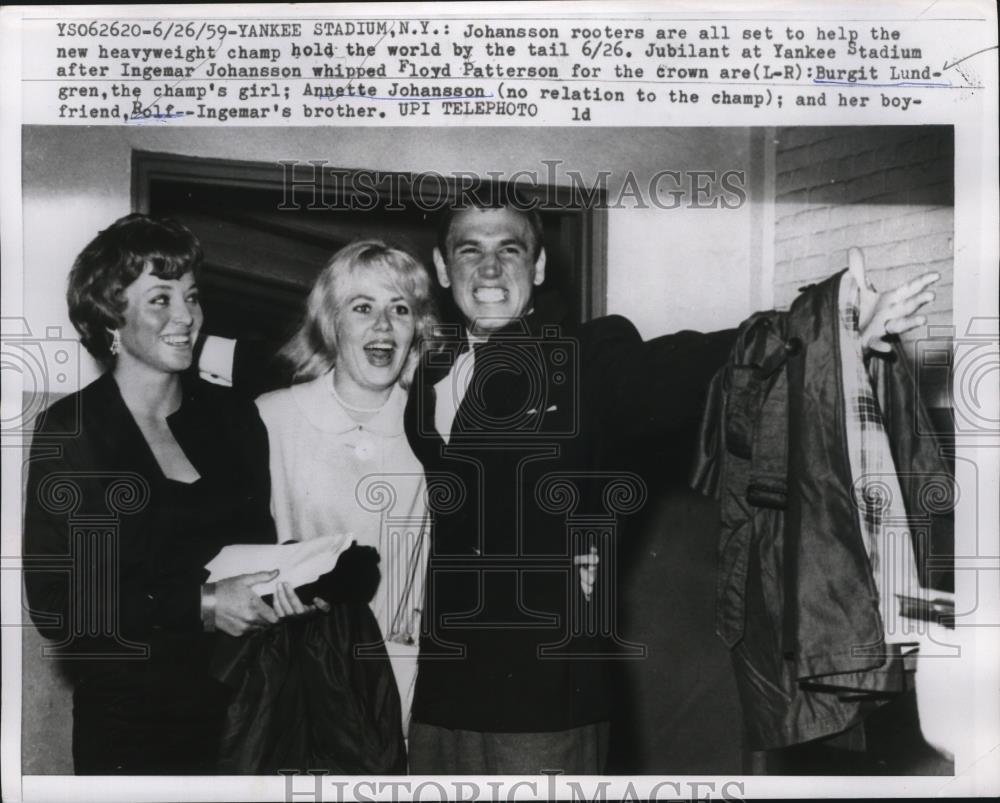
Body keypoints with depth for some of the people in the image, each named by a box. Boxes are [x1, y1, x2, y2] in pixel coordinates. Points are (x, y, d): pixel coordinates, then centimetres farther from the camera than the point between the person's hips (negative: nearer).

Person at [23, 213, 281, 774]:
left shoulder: (234, 416, 2)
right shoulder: (69, 432, -9)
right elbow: (57, 606, -13)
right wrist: (200, 607, -20)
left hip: (241, 704, 4)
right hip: (127, 723, -3)